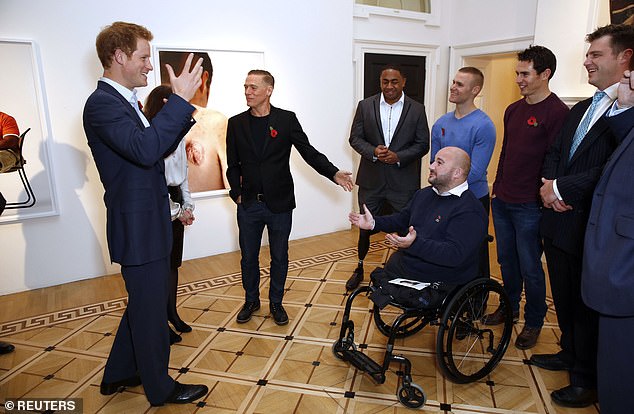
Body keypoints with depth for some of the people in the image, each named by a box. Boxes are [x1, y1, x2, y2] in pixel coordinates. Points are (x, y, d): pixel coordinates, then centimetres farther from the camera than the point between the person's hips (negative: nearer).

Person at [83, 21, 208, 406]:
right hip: (139, 228, -10)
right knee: (151, 310, 6)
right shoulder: (102, 103, -17)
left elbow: (160, 148, 17)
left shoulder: (126, 102, 13)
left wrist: (183, 112, 5)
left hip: (148, 224, 10)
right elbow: (145, 149, -33)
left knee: (144, 303, 22)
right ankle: (161, 388, 26)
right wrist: (180, 99, -29)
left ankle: (119, 374, 40)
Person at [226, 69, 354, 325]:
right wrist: (237, 193, -3)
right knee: (248, 256, 14)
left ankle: (276, 302, 30)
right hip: (248, 205, 2)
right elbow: (233, 165, 7)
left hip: (279, 203, -1)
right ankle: (251, 301, 35)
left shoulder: (287, 119, -3)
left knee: (279, 256, 11)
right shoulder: (236, 123, 3)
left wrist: (334, 173, -13)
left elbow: (308, 152, -2)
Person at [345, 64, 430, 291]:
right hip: (371, 180, 1)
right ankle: (359, 268, 35)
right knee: (365, 227, 13)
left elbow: (423, 144, 0)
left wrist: (399, 157, -16)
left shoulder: (417, 109, -1)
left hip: (403, 181, -1)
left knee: (406, 228, 7)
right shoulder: (365, 106, 1)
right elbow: (355, 138, 2)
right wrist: (372, 151, -17)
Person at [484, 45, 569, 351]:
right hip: (502, 201, 7)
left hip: (529, 207, -7)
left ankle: (533, 322, 24)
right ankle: (510, 308, 36)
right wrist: (497, 189, 15)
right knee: (506, 260, 18)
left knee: (529, 268, 6)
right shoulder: (513, 110, 11)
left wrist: (545, 201, -15)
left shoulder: (557, 113, -12)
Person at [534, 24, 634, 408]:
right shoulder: (580, 109, 15)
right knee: (564, 297, 20)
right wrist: (549, 183, -5)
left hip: (590, 226, -7)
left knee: (587, 303, 8)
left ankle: (587, 379, 27)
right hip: (559, 219, 8)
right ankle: (570, 353, 40)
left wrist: (563, 188, -18)